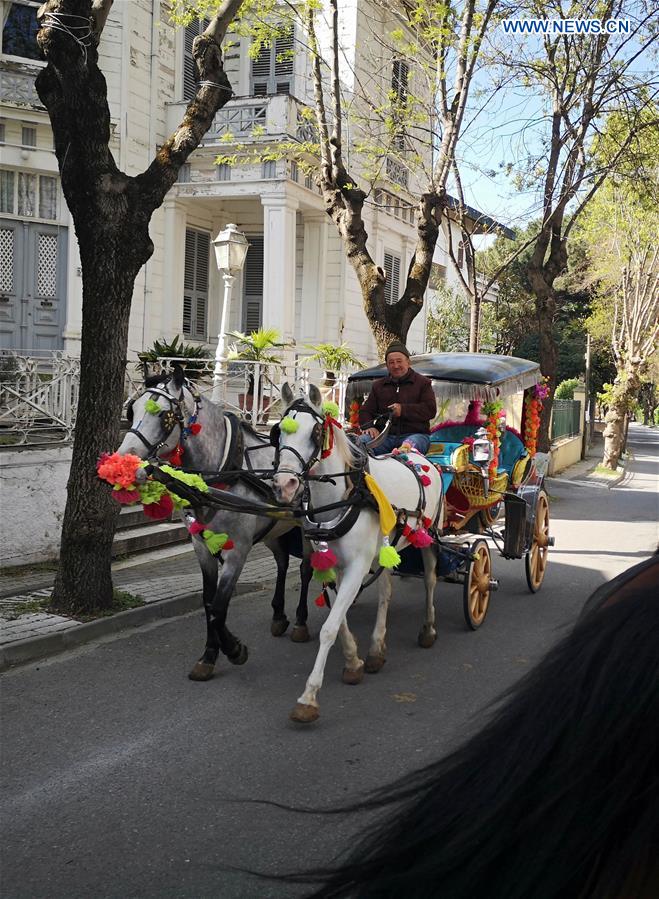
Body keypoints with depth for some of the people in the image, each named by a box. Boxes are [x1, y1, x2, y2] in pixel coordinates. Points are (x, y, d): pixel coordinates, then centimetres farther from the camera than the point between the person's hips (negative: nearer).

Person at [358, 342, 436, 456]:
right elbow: (365, 411, 20)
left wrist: (403, 410, -11)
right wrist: (369, 426, -4)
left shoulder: (423, 383, 13)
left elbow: (431, 410, 0)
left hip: (415, 434, -3)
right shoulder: (378, 385, 25)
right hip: (385, 435, 4)